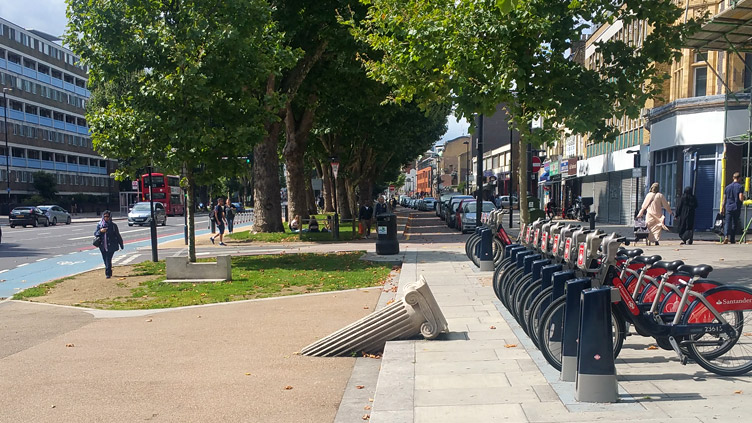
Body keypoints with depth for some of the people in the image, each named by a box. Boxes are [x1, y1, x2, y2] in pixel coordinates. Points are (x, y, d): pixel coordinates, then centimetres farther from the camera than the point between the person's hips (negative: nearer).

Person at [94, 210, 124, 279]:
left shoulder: (113, 225, 0)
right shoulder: (99, 225, 6)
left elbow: (118, 235, 6)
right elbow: (95, 233, 6)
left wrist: (121, 245, 10)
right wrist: (100, 231, -15)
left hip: (111, 246, -3)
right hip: (103, 246, 3)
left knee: (108, 260, -12)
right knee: (105, 260, 12)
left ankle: (108, 273, -10)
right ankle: (109, 272, 28)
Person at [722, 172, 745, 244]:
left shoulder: (727, 187, 8)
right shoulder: (740, 187, -6)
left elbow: (724, 199, 11)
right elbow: (741, 198, -13)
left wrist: (723, 209, 17)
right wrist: (743, 199, 11)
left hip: (728, 208, 2)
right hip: (736, 208, -2)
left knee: (727, 223, -1)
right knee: (734, 224, 7)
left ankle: (726, 236, -22)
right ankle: (732, 240, 10)